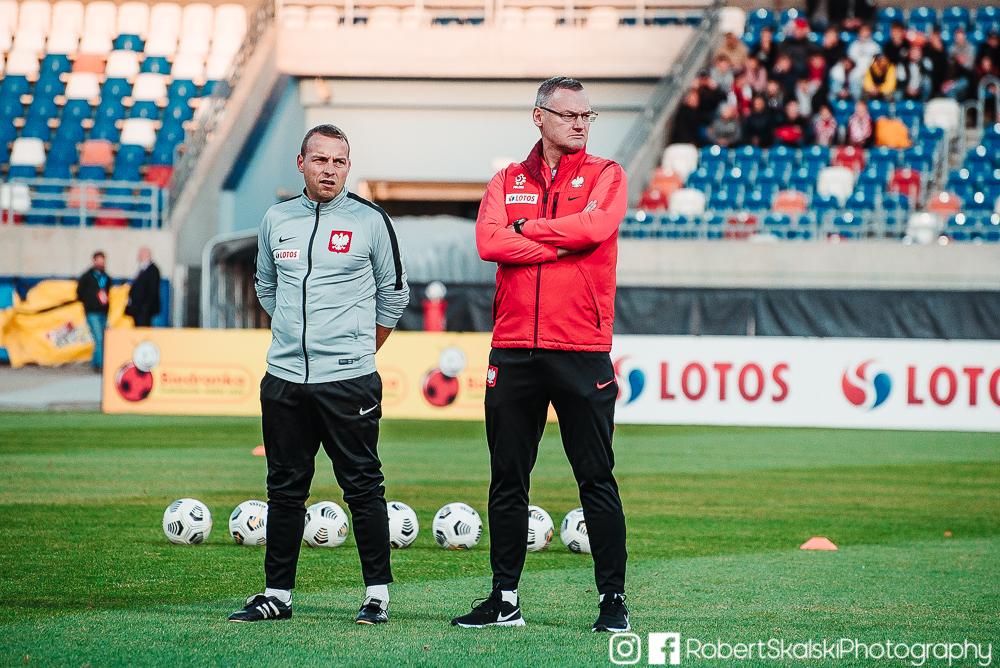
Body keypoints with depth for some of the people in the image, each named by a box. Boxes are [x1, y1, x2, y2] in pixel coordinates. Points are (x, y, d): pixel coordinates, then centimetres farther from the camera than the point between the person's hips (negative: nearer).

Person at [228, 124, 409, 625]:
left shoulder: (371, 221, -1)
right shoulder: (277, 220, 9)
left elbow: (393, 294, 9)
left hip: (349, 381, -4)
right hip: (284, 377, 4)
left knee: (362, 487, -2)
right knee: (285, 489, 8)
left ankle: (377, 594, 3)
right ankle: (277, 593, 14)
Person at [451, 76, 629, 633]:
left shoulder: (605, 176, 6)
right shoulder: (508, 181, 12)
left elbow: (593, 227, -14)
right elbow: (489, 242, -6)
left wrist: (526, 229, -4)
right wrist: (564, 243, -11)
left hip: (582, 351, -3)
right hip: (514, 351, 3)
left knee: (596, 479, -1)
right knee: (507, 481, 7)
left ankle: (613, 598, 4)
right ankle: (505, 599, 14)